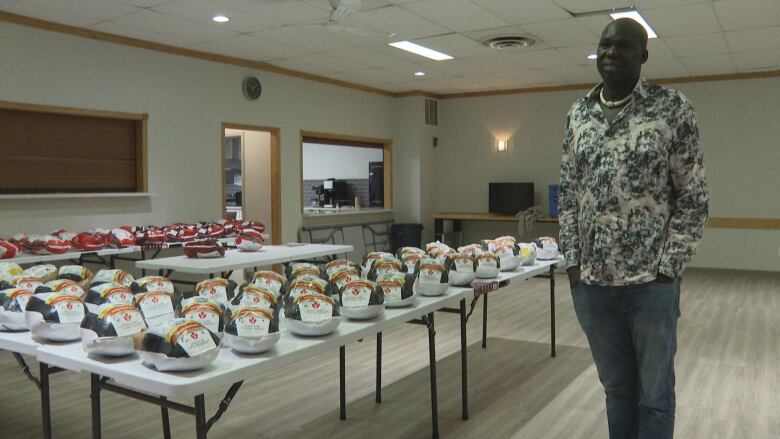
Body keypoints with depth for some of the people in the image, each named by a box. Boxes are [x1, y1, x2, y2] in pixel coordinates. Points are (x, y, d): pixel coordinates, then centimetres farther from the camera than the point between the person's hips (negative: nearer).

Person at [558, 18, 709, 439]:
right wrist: (572, 260, 3)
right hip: (590, 281, 3)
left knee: (654, 393, 11)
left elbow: (693, 197, -5)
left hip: (650, 280, -3)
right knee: (616, 387, 17)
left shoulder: (673, 108, -4)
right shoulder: (578, 114, 8)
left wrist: (668, 267, -10)